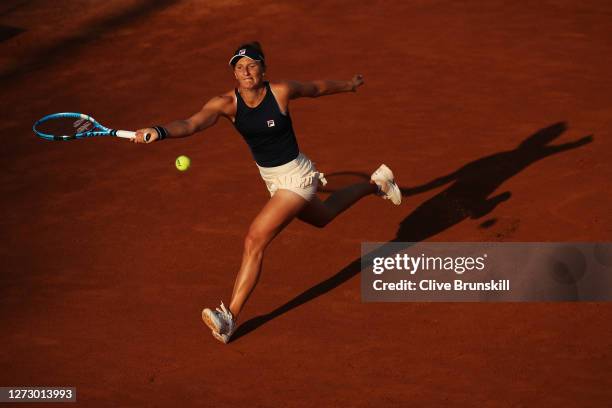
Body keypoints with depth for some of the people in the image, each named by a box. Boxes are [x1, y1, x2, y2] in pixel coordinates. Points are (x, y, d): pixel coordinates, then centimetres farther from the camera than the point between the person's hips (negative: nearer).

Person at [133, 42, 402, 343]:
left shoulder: (281, 91, -23)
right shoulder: (226, 103, -17)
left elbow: (317, 88, -2)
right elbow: (192, 124, -33)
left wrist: (350, 85, 18)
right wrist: (159, 132, -55)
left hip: (296, 177, -6)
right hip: (271, 179, 7)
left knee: (254, 240, -19)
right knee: (321, 217, 34)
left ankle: (229, 318, -14)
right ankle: (375, 184, 62)